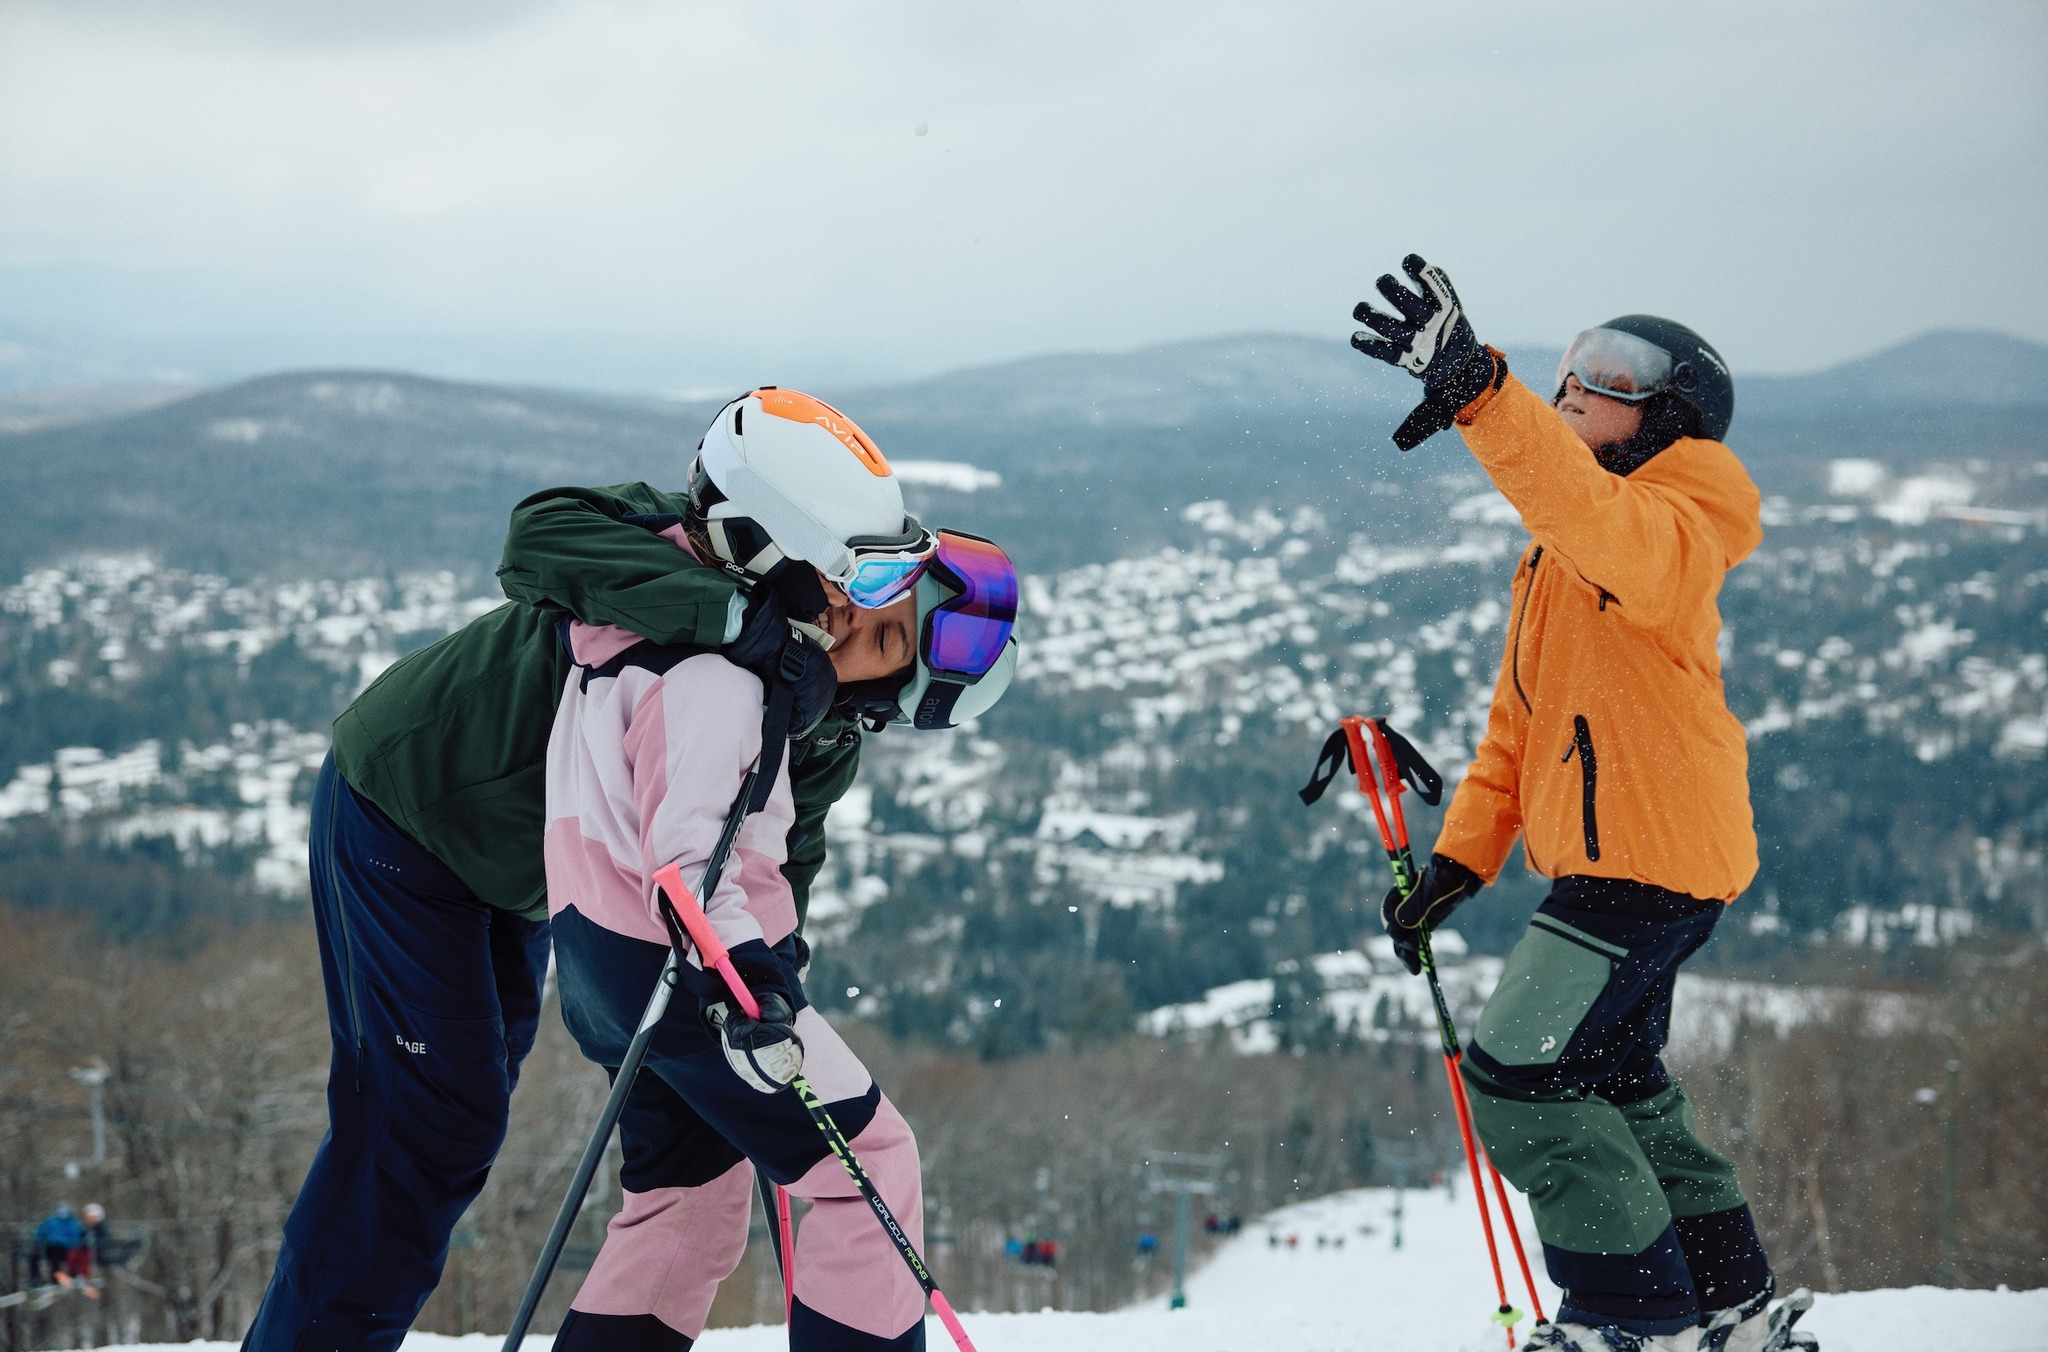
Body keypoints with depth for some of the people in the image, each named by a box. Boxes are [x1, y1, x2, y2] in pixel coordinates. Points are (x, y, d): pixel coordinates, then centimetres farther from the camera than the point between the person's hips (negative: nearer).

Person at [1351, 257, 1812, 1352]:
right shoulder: (1559, 551, 19)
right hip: (1612, 857, 11)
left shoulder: (1678, 518, -11)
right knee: (1615, 1083, 20)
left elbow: (1614, 534, -37)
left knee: (1519, 1079, -13)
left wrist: (1479, 392, -48)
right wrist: (1460, 857, 12)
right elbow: (1522, 720, 22)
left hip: (1649, 857, -11)